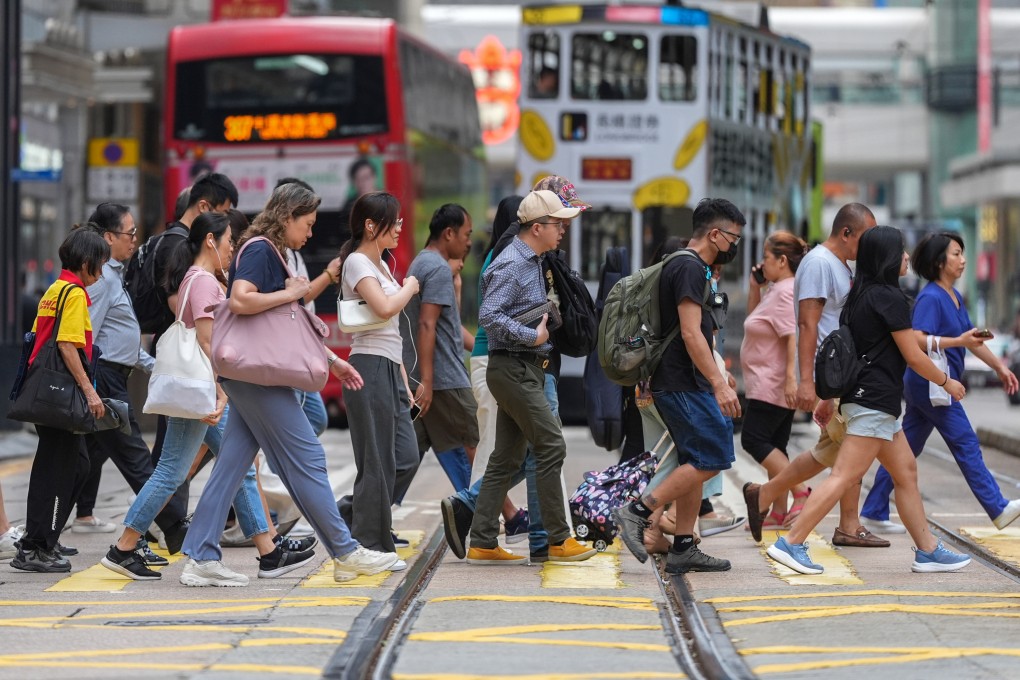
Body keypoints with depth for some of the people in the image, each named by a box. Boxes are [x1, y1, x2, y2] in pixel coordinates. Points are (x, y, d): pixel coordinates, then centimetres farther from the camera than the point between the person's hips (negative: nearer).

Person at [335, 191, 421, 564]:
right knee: (378, 462, -5)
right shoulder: (357, 263, -9)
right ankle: (371, 547, 2)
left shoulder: (381, 266, 19)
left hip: (389, 370, 9)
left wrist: (404, 381, 19)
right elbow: (385, 308, -26)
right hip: (369, 369, -9)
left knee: (406, 459, 6)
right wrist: (410, 287, -7)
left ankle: (347, 514, 18)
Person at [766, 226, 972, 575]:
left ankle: (928, 551, 17)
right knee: (844, 476, -12)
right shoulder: (890, 298, -13)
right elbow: (913, 356, -10)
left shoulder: (860, 296, 14)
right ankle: (790, 544, -16)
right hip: (875, 400, -10)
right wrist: (947, 381, 5)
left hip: (862, 397, 10)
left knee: (906, 472, 13)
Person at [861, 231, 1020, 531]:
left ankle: (874, 512, 12)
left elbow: (972, 338, 21)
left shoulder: (955, 297, 14)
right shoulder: (930, 298, -15)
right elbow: (916, 340, -25)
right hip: (930, 382, -10)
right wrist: (959, 341, -30)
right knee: (966, 444, -5)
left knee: (906, 450, 10)